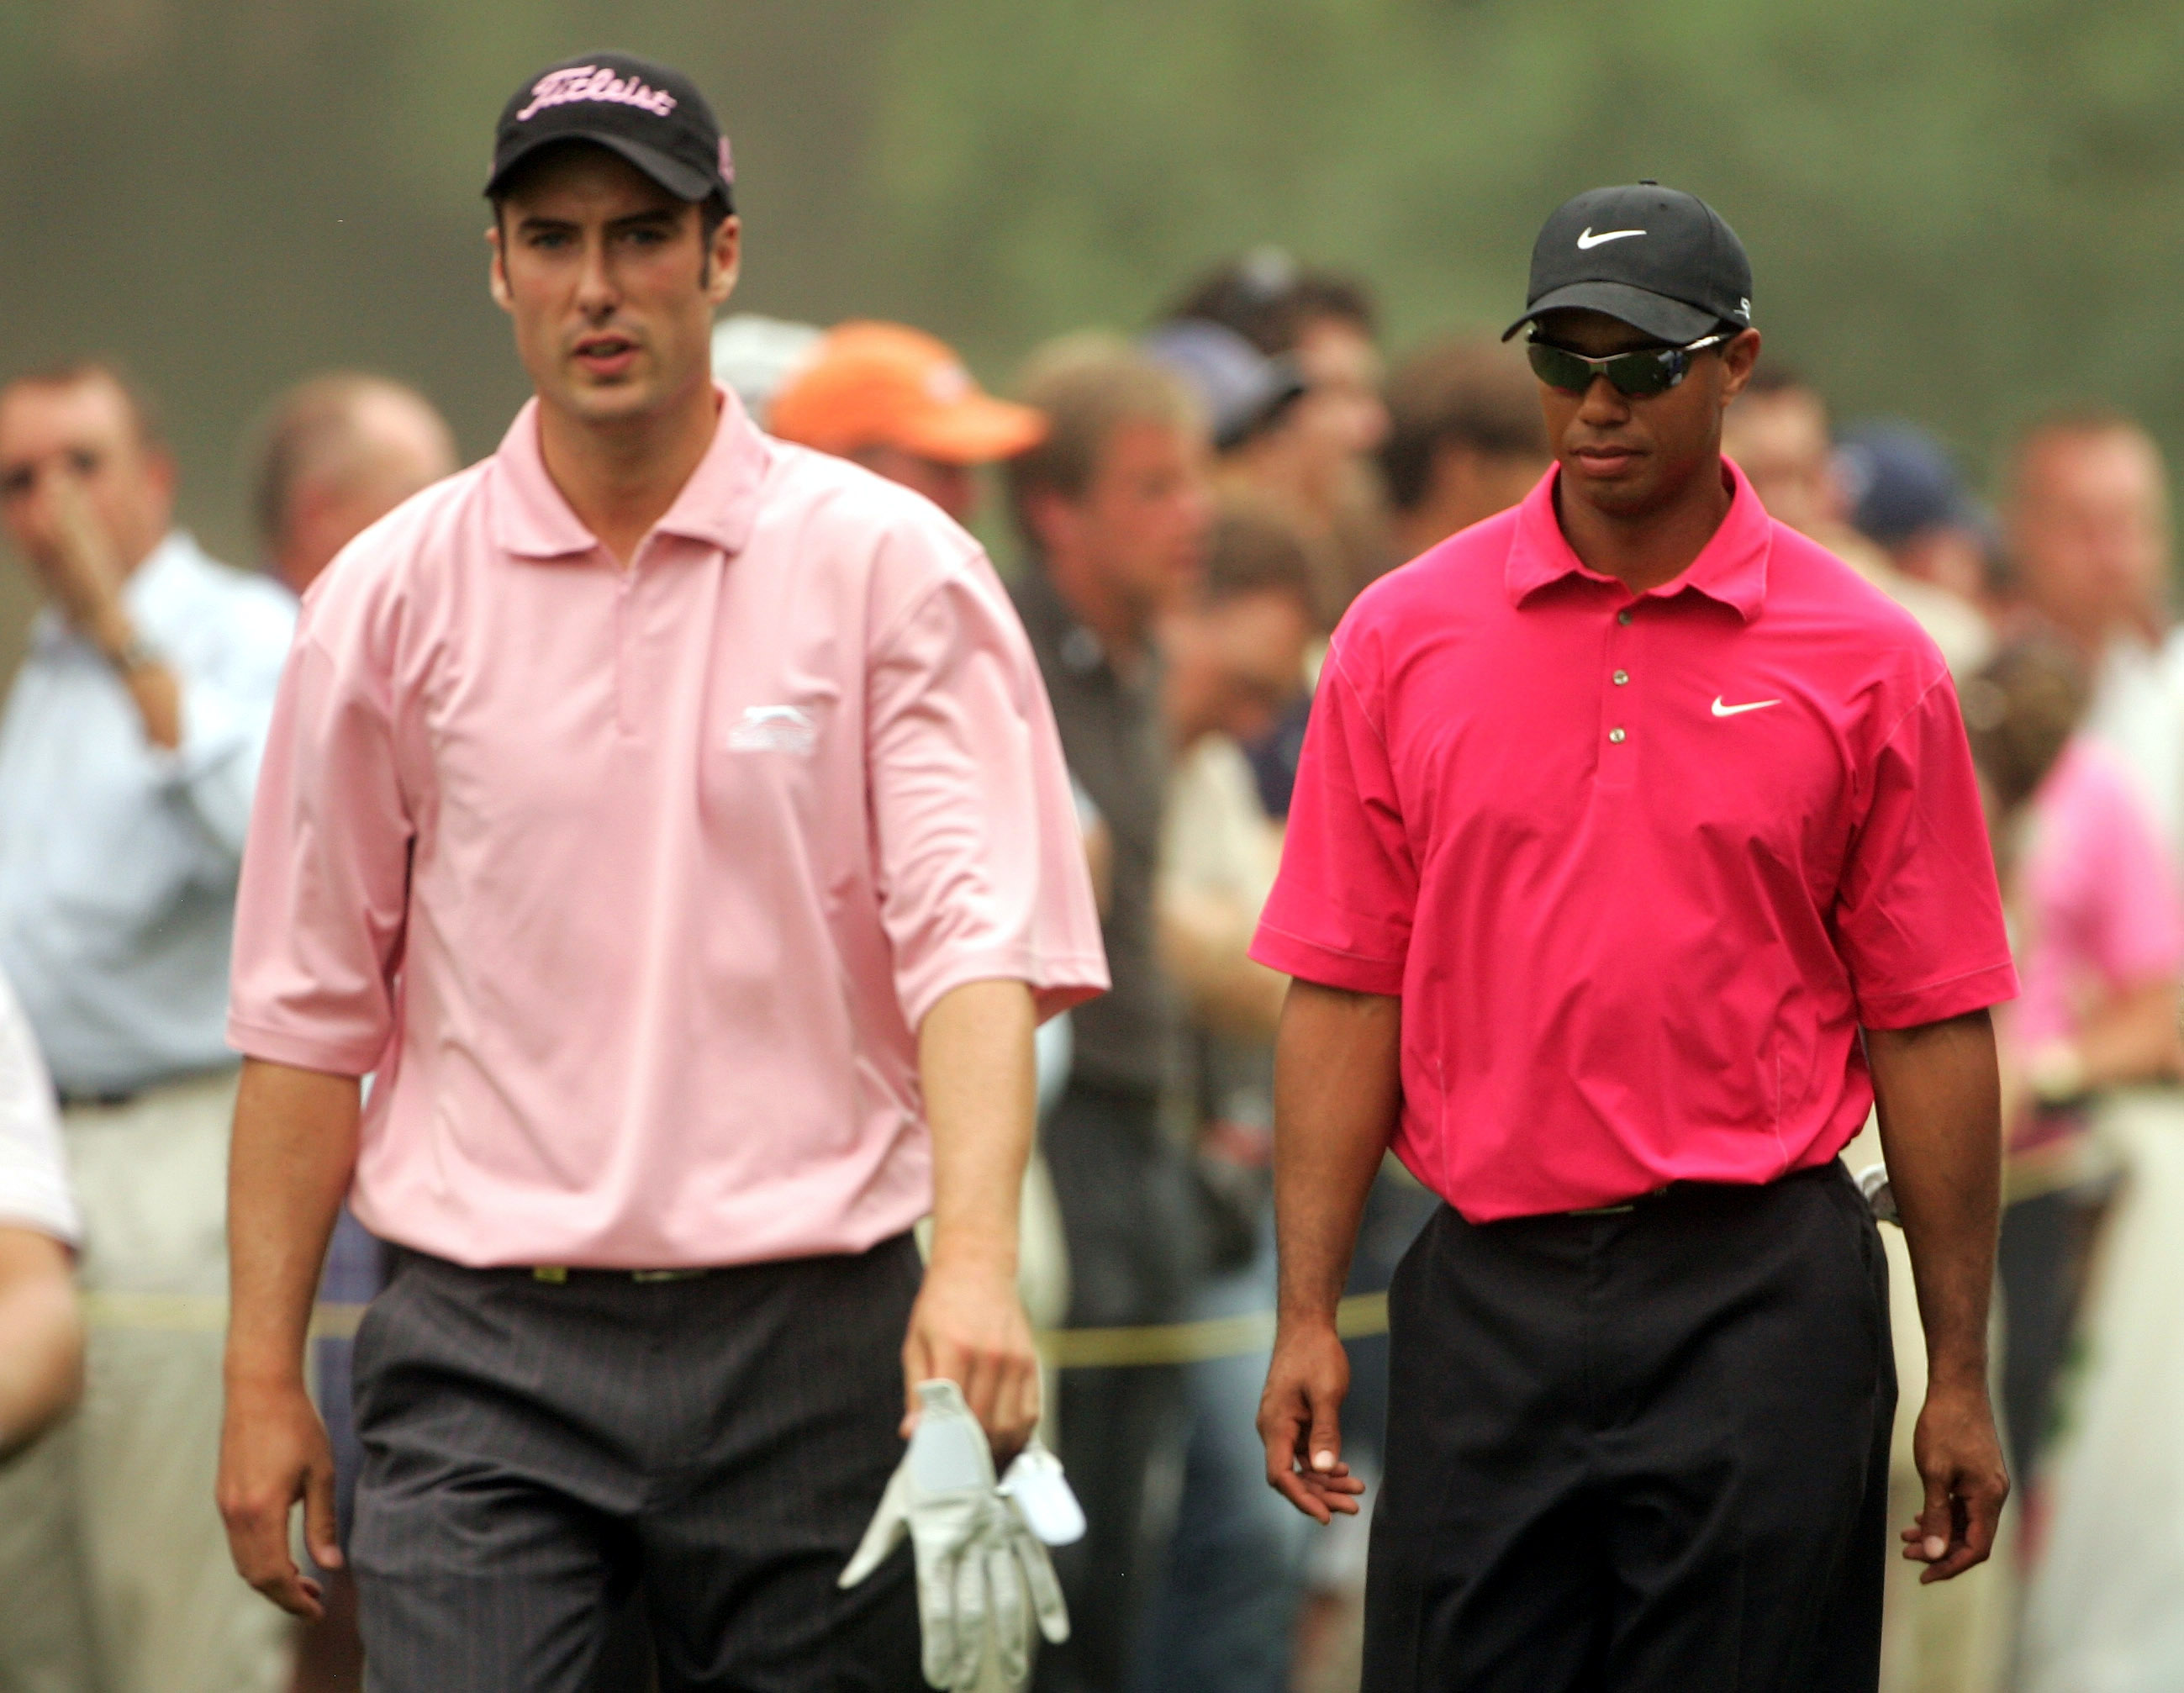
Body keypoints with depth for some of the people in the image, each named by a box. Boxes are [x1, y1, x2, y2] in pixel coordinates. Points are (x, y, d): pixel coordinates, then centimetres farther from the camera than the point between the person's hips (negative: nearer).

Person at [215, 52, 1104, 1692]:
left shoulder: (892, 568, 0)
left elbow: (976, 939, -10)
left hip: (810, 1345, 0)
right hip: (483, 1357, 1)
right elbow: (310, 1010, 9)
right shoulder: (391, 598, 6)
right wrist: (264, 1372, 4)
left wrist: (975, 1254, -26)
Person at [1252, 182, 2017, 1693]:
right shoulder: (1405, 638, 5)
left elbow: (1928, 1028, 2)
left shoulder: (1867, 663, 1)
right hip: (1488, 1294, 2)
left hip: (1759, 1297, -1)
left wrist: (1962, 1372, 1)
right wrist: (1308, 1314, -2)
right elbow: (1347, 995, 5)